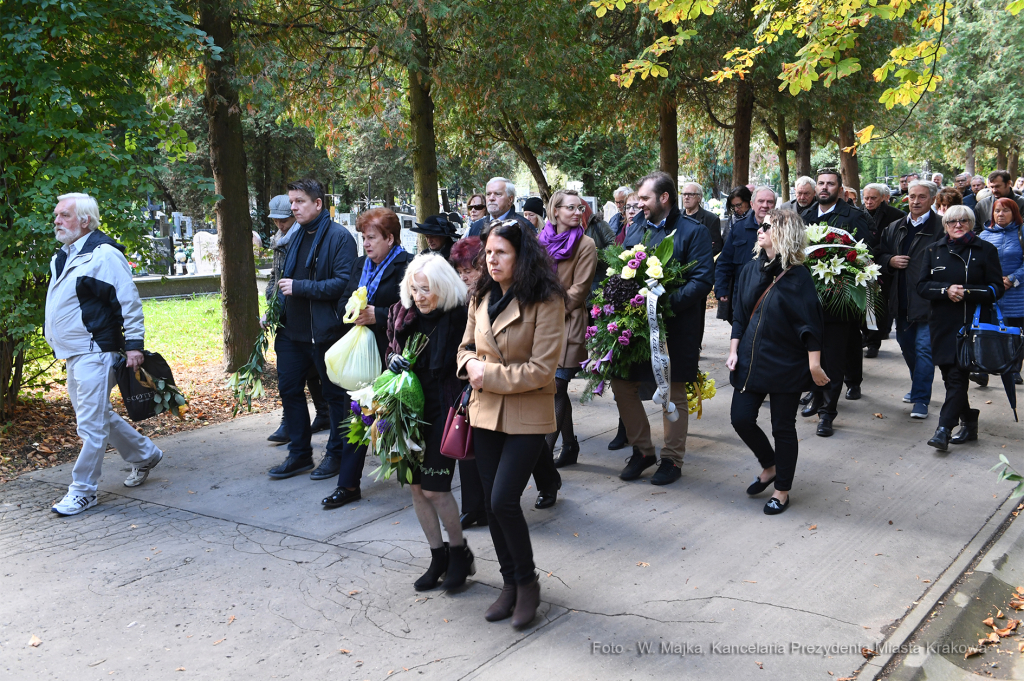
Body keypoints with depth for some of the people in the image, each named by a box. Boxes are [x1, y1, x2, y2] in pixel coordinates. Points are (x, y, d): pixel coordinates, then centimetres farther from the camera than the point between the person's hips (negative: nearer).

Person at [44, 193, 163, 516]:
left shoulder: (104, 254, -13)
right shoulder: (63, 256, 15)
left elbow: (130, 302, -15)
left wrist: (134, 344, -18)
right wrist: (54, 338, 23)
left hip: (95, 354, -10)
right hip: (74, 355, 10)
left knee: (91, 424, -5)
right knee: (100, 417, 18)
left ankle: (83, 491, 3)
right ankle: (145, 455, 34)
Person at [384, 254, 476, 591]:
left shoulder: (459, 317, -14)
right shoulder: (402, 313, 4)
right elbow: (391, 349, 19)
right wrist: (393, 360, -3)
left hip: (443, 411, -6)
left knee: (435, 487, -6)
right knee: (415, 485, 10)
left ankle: (459, 551, 18)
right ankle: (438, 557, 26)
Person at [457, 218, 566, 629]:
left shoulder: (546, 301, -13)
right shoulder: (481, 297, 6)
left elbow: (541, 369, -16)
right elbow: (466, 346, 17)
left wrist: (488, 375, -13)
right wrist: (470, 366, -6)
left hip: (527, 416, -6)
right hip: (486, 411, 6)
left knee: (503, 501, -11)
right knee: (491, 503, 10)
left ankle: (528, 583, 12)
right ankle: (510, 584, 27)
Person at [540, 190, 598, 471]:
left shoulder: (586, 244, -3)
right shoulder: (542, 240, 11)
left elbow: (579, 289, -8)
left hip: (568, 325, -5)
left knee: (556, 390, -9)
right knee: (557, 389, 10)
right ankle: (570, 447, 22)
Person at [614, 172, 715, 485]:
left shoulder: (693, 231, -6)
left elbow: (703, 280, -14)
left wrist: (666, 303, -25)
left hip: (676, 327, -6)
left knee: (674, 395, 5)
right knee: (622, 385, 5)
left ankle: (672, 460, 19)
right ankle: (642, 450, 22)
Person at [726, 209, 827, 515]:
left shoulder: (797, 276, -12)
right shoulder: (750, 270, 6)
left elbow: (810, 323, -13)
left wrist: (814, 365, -15)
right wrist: (734, 351, 5)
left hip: (785, 363, -5)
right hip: (751, 360, 6)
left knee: (783, 427, 4)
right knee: (741, 418, 3)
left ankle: (782, 490, 20)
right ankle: (770, 467, 30)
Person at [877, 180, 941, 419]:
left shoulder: (942, 227, -9)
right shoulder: (894, 227, 12)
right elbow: (879, 256, 17)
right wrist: (890, 261, -4)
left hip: (928, 300, -7)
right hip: (902, 300, 7)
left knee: (924, 348, -5)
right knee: (907, 345, 18)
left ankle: (921, 399, 2)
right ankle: (919, 387, 37)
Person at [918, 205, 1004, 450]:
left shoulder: (985, 250, 3)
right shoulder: (934, 250, 12)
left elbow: (996, 289, -1)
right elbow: (922, 285, 6)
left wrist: (967, 292, -16)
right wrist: (946, 290, -13)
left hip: (971, 323, -4)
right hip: (942, 324, 4)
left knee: (957, 375, -12)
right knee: (949, 376, 8)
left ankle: (944, 429, -13)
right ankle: (969, 424, 23)